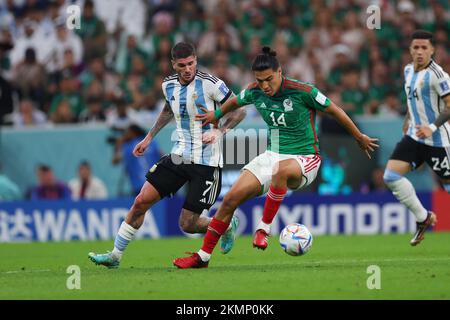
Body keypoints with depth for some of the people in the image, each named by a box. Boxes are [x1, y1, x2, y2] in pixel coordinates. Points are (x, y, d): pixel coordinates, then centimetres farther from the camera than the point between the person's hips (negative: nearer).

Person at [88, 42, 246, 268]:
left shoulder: (210, 84, -14)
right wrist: (149, 137, 25)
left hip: (206, 162, -5)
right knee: (141, 201, -4)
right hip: (179, 156, 5)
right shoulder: (169, 85, 4)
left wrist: (219, 131, -22)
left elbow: (239, 111, -7)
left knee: (188, 224, -5)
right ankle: (115, 256, 6)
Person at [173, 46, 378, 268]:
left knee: (282, 170, -43)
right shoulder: (255, 92, -3)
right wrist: (216, 114, 39)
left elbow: (334, 111, -3)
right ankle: (203, 256, 4)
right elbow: (236, 102, 22)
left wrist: (360, 138, 8)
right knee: (231, 199, -7)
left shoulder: (302, 91, -17)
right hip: (272, 156, 5)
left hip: (304, 158, -5)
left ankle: (264, 228, -28)